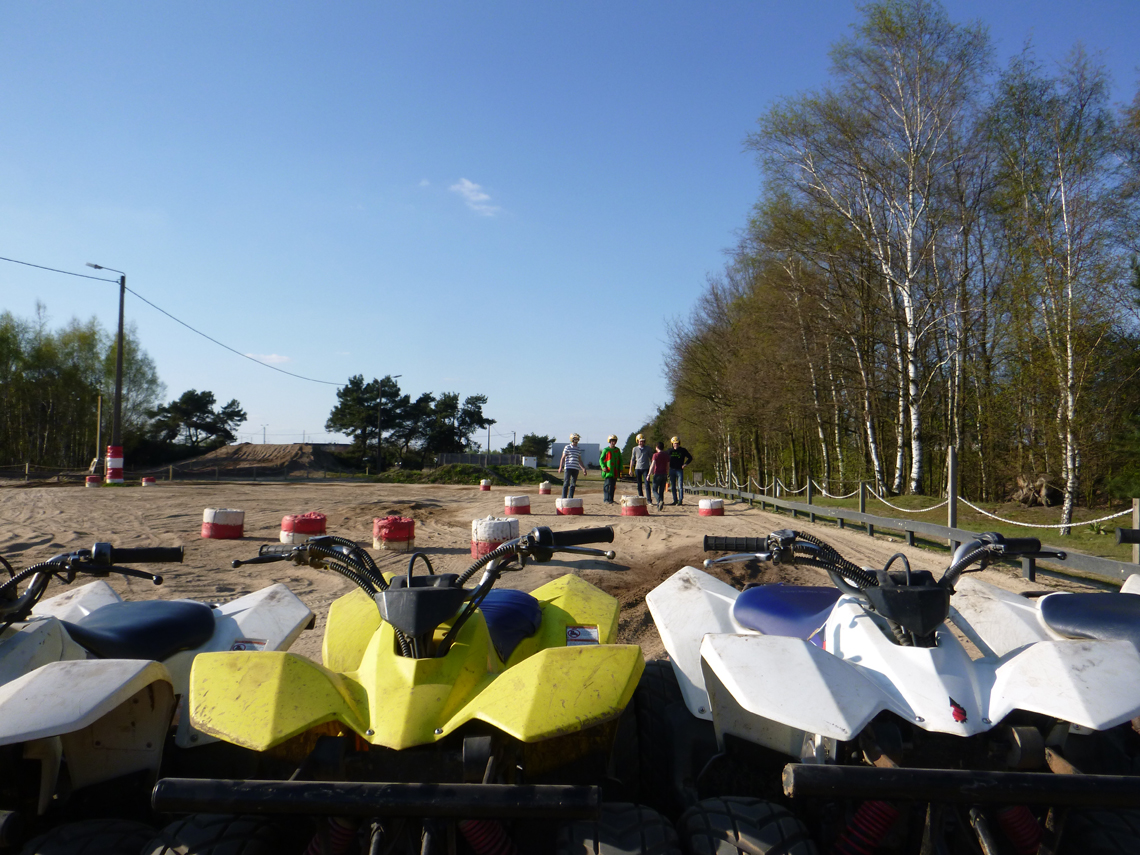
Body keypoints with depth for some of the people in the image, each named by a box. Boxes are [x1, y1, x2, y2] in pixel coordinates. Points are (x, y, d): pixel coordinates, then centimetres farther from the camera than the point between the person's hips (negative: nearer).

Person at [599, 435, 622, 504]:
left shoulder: (617, 450, 13)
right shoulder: (606, 450, -1)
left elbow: (620, 460, 21)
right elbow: (601, 459, 1)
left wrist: (620, 468, 8)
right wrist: (603, 467, -13)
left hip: (615, 472, 5)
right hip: (608, 471, -5)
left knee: (613, 486, 8)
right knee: (607, 485, -10)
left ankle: (611, 500, 15)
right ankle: (606, 500, -10)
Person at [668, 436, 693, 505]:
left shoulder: (682, 450, 2)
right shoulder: (670, 451, 8)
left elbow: (690, 458, 9)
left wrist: (685, 464, -5)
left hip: (680, 470, -3)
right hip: (672, 470, 3)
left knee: (680, 486, -9)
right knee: (673, 487, 7)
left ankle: (680, 500, -7)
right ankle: (675, 500, 14)